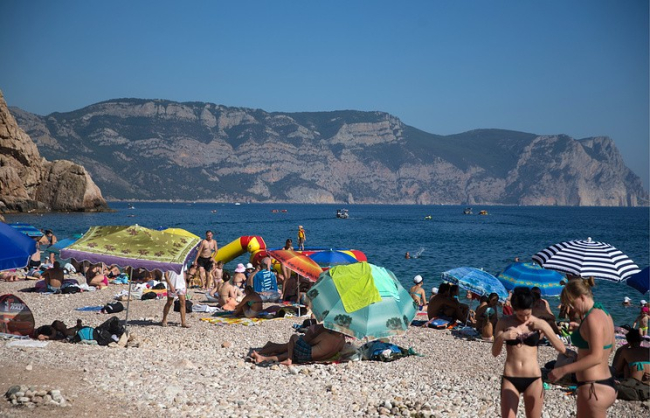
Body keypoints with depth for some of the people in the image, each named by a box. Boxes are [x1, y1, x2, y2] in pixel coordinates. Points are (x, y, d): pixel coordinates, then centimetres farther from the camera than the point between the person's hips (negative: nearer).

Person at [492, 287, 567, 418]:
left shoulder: (539, 324, 0)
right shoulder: (504, 323, -1)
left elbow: (562, 349, -6)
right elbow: (495, 353, 0)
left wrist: (544, 329, -15)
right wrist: (501, 337, -19)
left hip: (533, 380, 1)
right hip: (510, 379, 0)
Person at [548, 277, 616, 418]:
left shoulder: (592, 318, -19)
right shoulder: (604, 313, 11)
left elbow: (596, 357, -25)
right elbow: (610, 347, 24)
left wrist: (563, 370, -24)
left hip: (594, 389, -10)